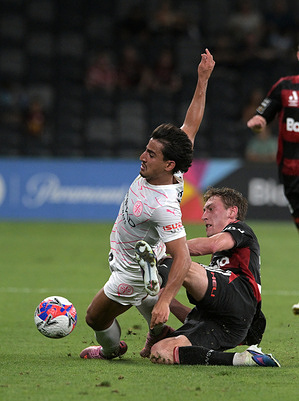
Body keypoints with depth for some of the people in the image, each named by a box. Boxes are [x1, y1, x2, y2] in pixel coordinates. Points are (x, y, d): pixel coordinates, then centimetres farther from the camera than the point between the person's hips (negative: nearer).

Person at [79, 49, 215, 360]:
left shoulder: (165, 207, -42)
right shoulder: (170, 174, -21)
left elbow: (182, 258, -42)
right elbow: (191, 124, -12)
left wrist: (164, 301, -49)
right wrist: (202, 81, -13)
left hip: (132, 273, -7)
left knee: (96, 317, 15)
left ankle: (111, 348, 43)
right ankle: (160, 332, 55)